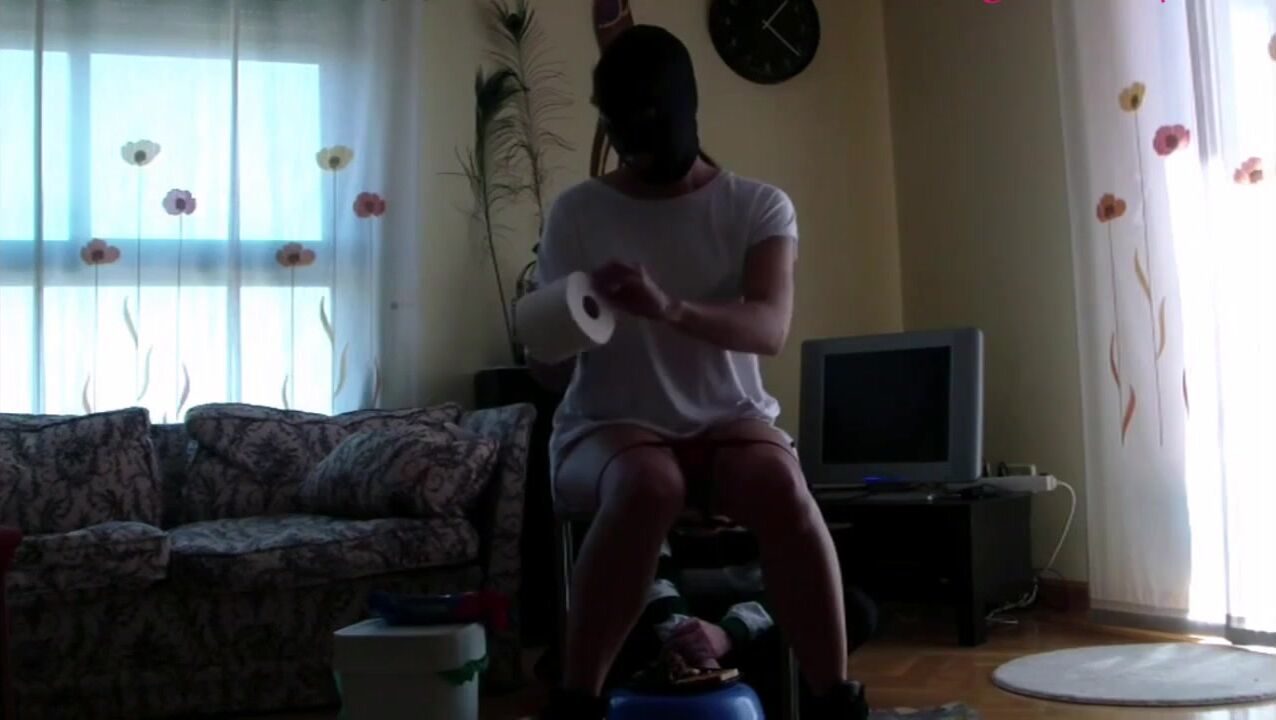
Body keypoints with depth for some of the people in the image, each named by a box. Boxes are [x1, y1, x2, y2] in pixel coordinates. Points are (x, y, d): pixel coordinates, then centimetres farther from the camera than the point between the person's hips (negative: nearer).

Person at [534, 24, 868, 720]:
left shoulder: (759, 206, 2)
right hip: (610, 422, 0)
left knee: (781, 486, -34)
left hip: (727, 418, 1)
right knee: (647, 487, -37)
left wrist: (669, 308, -34)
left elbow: (770, 327, -15)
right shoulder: (576, 211, 3)